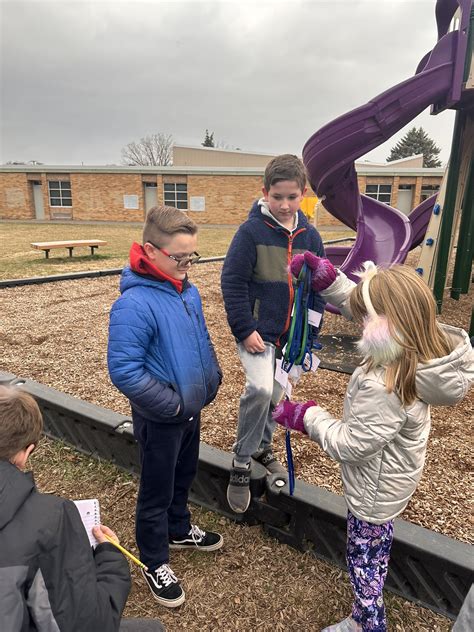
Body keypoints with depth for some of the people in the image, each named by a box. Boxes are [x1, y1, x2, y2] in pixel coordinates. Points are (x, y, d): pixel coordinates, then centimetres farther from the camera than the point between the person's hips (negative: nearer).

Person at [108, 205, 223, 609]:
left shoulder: (188, 291, -2)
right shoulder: (135, 304, -28)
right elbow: (123, 370, -28)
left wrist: (211, 381, 5)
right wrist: (172, 404, -22)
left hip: (192, 409, 7)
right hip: (160, 419, -7)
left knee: (183, 478, 28)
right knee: (157, 492, 14)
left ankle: (179, 530, 54)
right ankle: (155, 564, 38)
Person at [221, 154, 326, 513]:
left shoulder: (310, 236, 2)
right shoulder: (251, 231, -12)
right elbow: (232, 283, -13)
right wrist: (245, 329, -17)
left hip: (291, 335, 5)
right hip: (257, 331, -4)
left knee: (275, 396, 16)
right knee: (260, 389, -23)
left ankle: (262, 447, 42)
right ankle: (241, 462, 0)